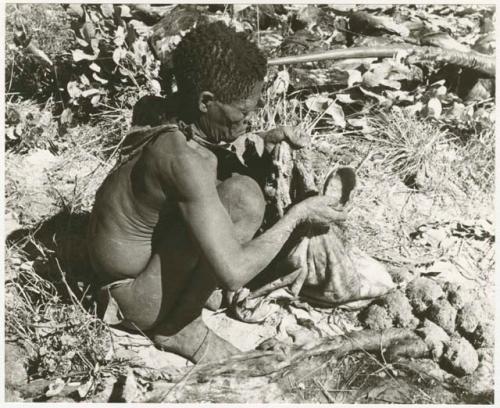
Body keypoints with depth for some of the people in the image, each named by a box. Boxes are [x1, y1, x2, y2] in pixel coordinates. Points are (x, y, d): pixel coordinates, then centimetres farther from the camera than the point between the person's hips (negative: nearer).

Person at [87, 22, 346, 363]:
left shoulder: (177, 135, -3)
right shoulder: (185, 160, -31)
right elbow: (233, 274, -34)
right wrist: (297, 215, -20)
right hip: (140, 306, -10)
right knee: (243, 197, -24)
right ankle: (177, 327, -8)